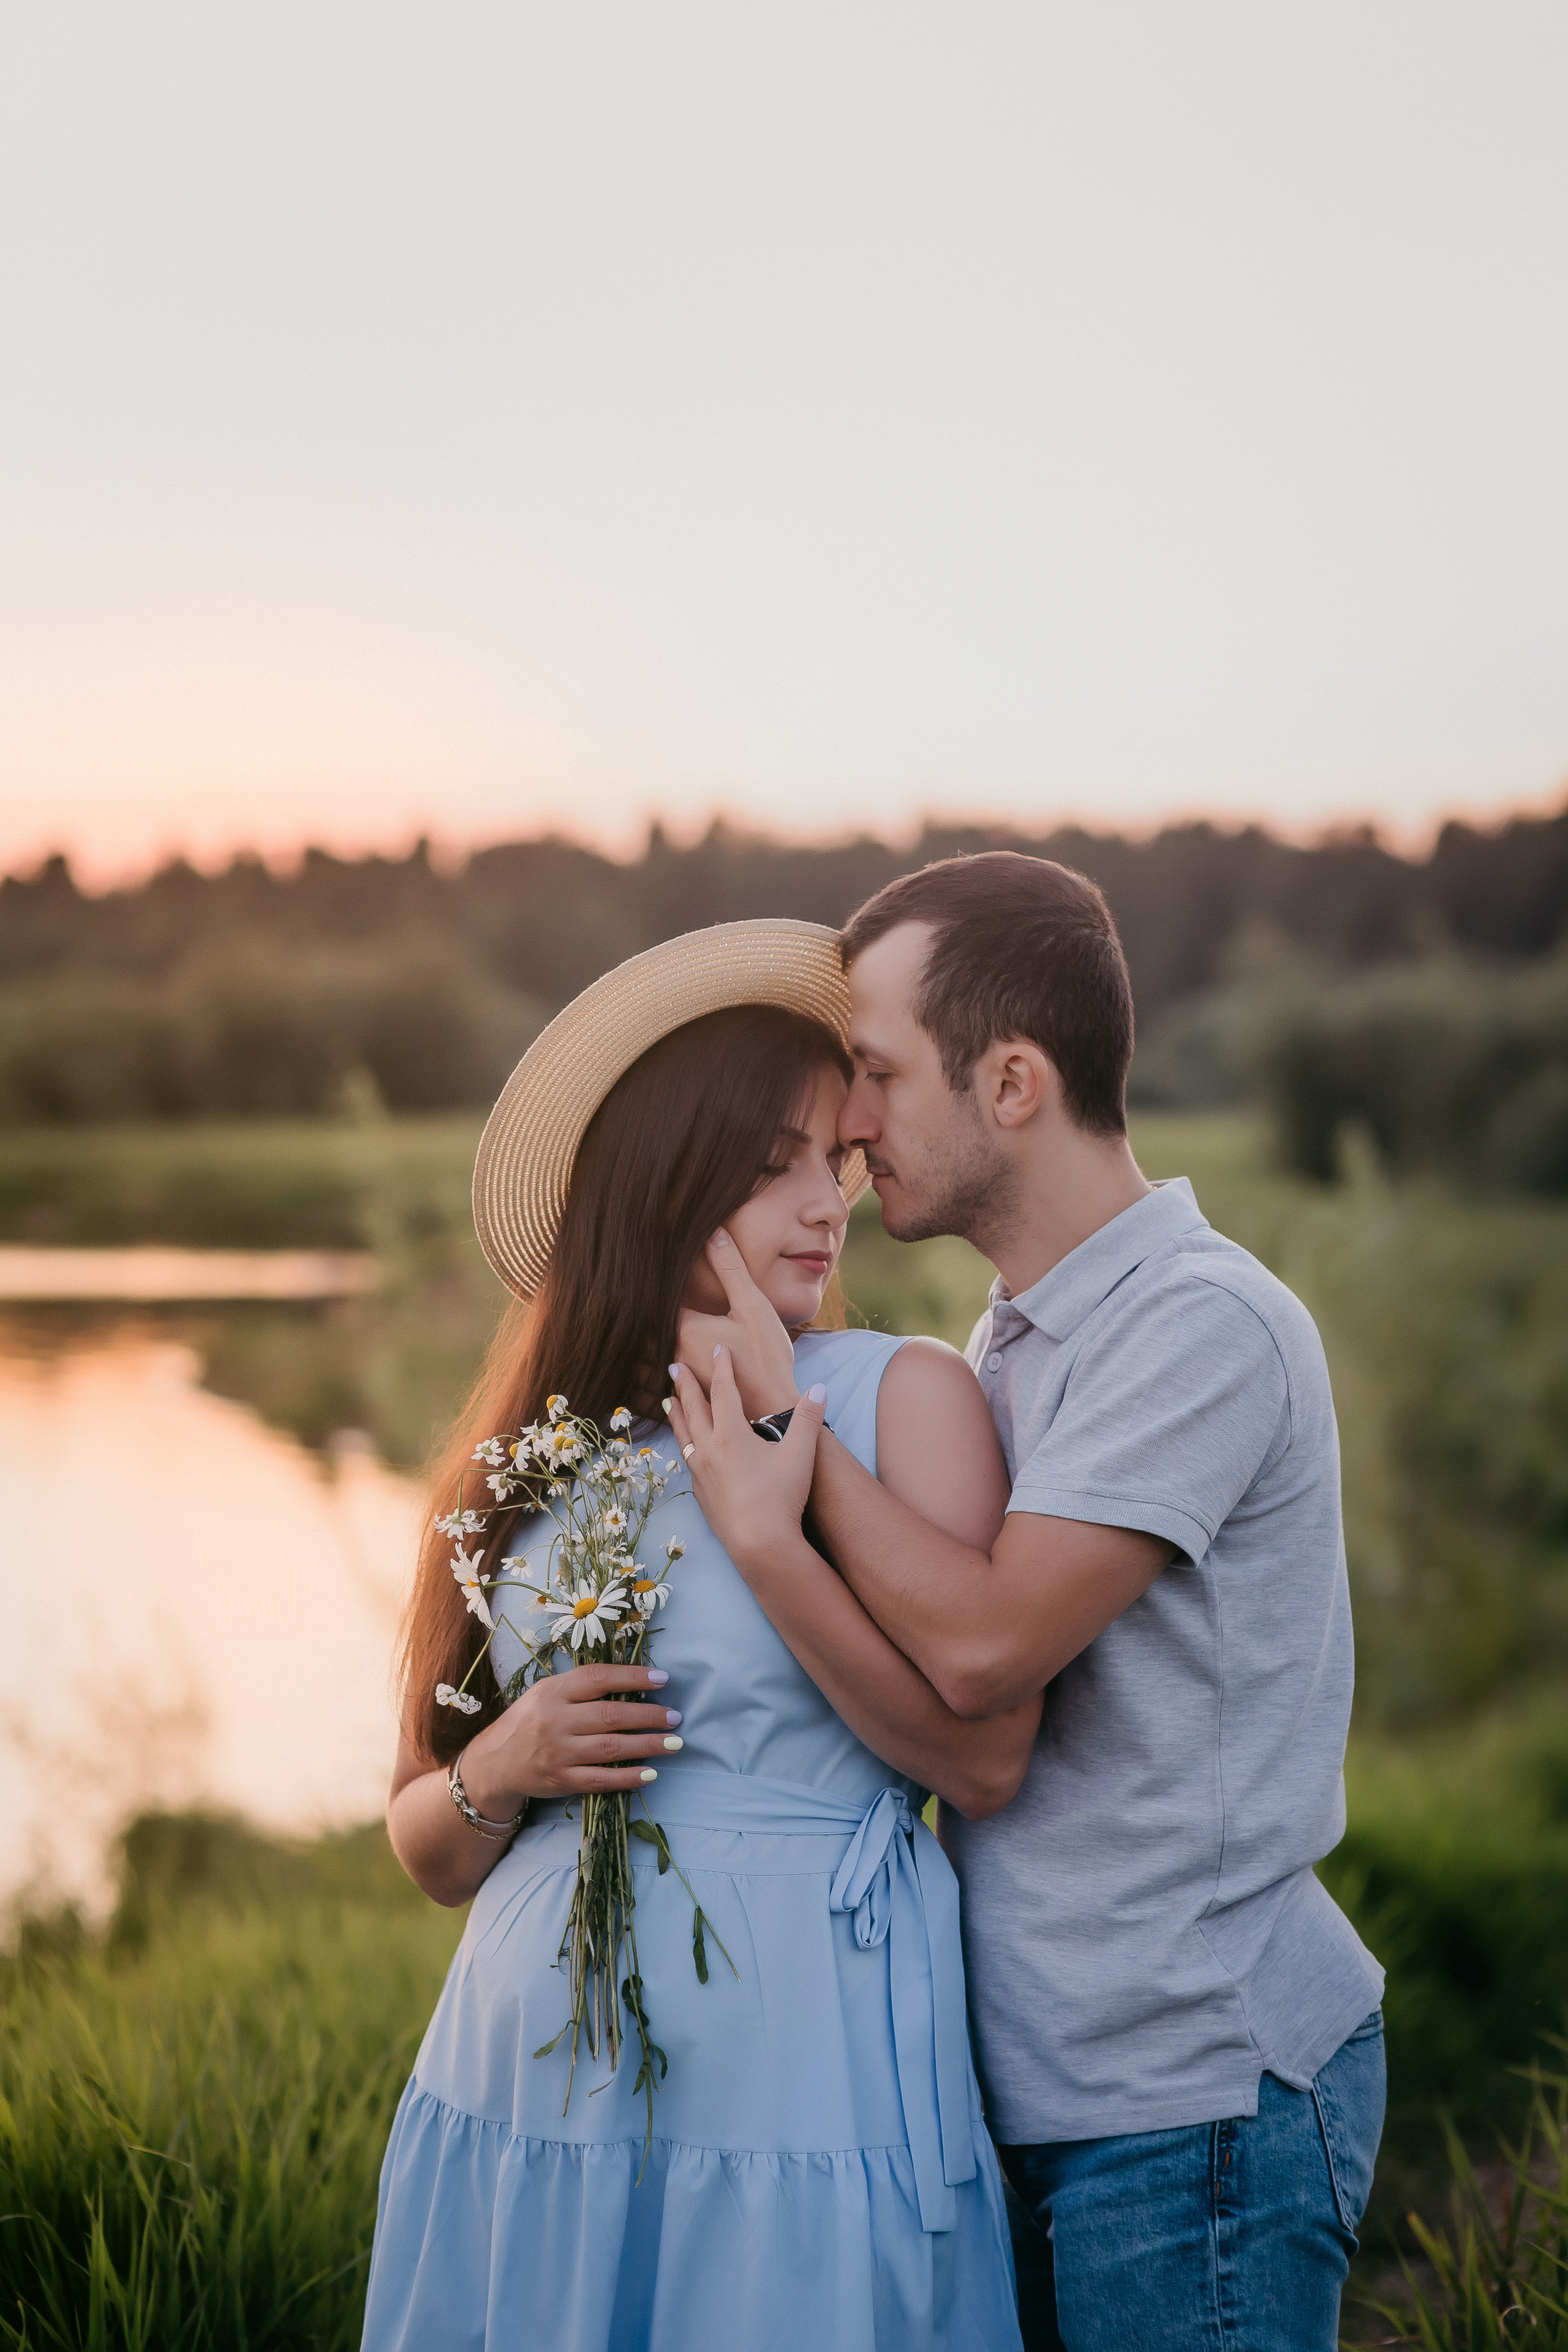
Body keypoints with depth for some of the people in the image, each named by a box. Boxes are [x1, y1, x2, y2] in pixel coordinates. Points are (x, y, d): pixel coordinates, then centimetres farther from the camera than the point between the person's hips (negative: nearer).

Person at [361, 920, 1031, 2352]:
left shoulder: (905, 1397, -3)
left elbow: (985, 1762, -13)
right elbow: (428, 1853, 11)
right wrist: (499, 1773, -10)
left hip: (800, 2088, -3)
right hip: (529, 2083, 3)